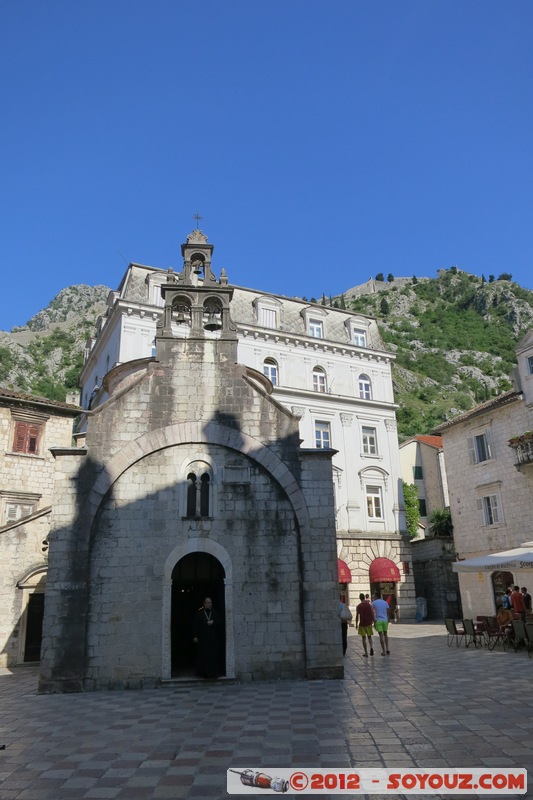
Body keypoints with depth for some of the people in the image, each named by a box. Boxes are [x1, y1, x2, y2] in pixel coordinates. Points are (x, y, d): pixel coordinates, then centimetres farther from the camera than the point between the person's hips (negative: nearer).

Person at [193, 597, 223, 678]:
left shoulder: (215, 613, 11)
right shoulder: (199, 613, 3)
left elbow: (220, 622, 5)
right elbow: (195, 625, -1)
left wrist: (213, 622, -14)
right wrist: (195, 636, -7)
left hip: (214, 638, 2)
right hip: (202, 639, -2)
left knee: (214, 655, 0)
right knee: (204, 656, -2)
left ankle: (215, 672, 6)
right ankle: (203, 672, 6)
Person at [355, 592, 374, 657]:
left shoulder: (359, 606, -6)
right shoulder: (369, 605, -2)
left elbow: (357, 616, -6)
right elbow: (372, 614, -3)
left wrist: (356, 624, 3)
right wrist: (373, 622, 7)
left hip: (362, 624, -1)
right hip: (369, 623, 2)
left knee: (364, 638, 7)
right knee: (369, 636, 15)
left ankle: (366, 653, 2)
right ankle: (371, 647, -13)